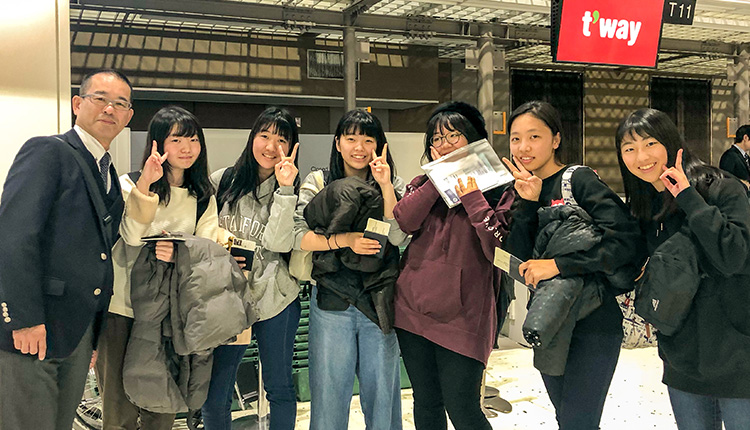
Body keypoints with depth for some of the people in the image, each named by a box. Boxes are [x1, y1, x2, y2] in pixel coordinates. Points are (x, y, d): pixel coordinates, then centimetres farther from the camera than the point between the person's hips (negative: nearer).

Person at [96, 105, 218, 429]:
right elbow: (131, 236, -16)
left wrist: (178, 253, -22)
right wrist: (144, 185, -29)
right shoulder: (130, 184, 0)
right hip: (123, 308, -2)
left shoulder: (204, 197, 10)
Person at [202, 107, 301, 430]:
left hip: (276, 301, -1)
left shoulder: (292, 192, 1)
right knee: (214, 397, 4)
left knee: (280, 389, 12)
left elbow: (279, 243, -15)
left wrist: (284, 190, -19)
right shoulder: (222, 182, 4)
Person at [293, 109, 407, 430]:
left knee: (382, 390, 11)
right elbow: (297, 236, -9)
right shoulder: (317, 183, 2)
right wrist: (344, 240, -21)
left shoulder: (393, 185, 5)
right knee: (329, 390, 9)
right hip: (331, 303, -1)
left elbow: (397, 237, -8)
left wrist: (385, 186, -15)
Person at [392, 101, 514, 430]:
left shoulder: (498, 191, -1)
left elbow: (499, 249, -14)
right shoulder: (422, 186, 12)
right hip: (413, 309, 5)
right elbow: (402, 223, -8)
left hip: (461, 314, -4)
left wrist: (472, 198, -15)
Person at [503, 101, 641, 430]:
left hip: (593, 325, -7)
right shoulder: (524, 189, 8)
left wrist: (558, 264, -23)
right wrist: (528, 204, -16)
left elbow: (626, 239, -22)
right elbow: (517, 257, -4)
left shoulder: (580, 180, -11)